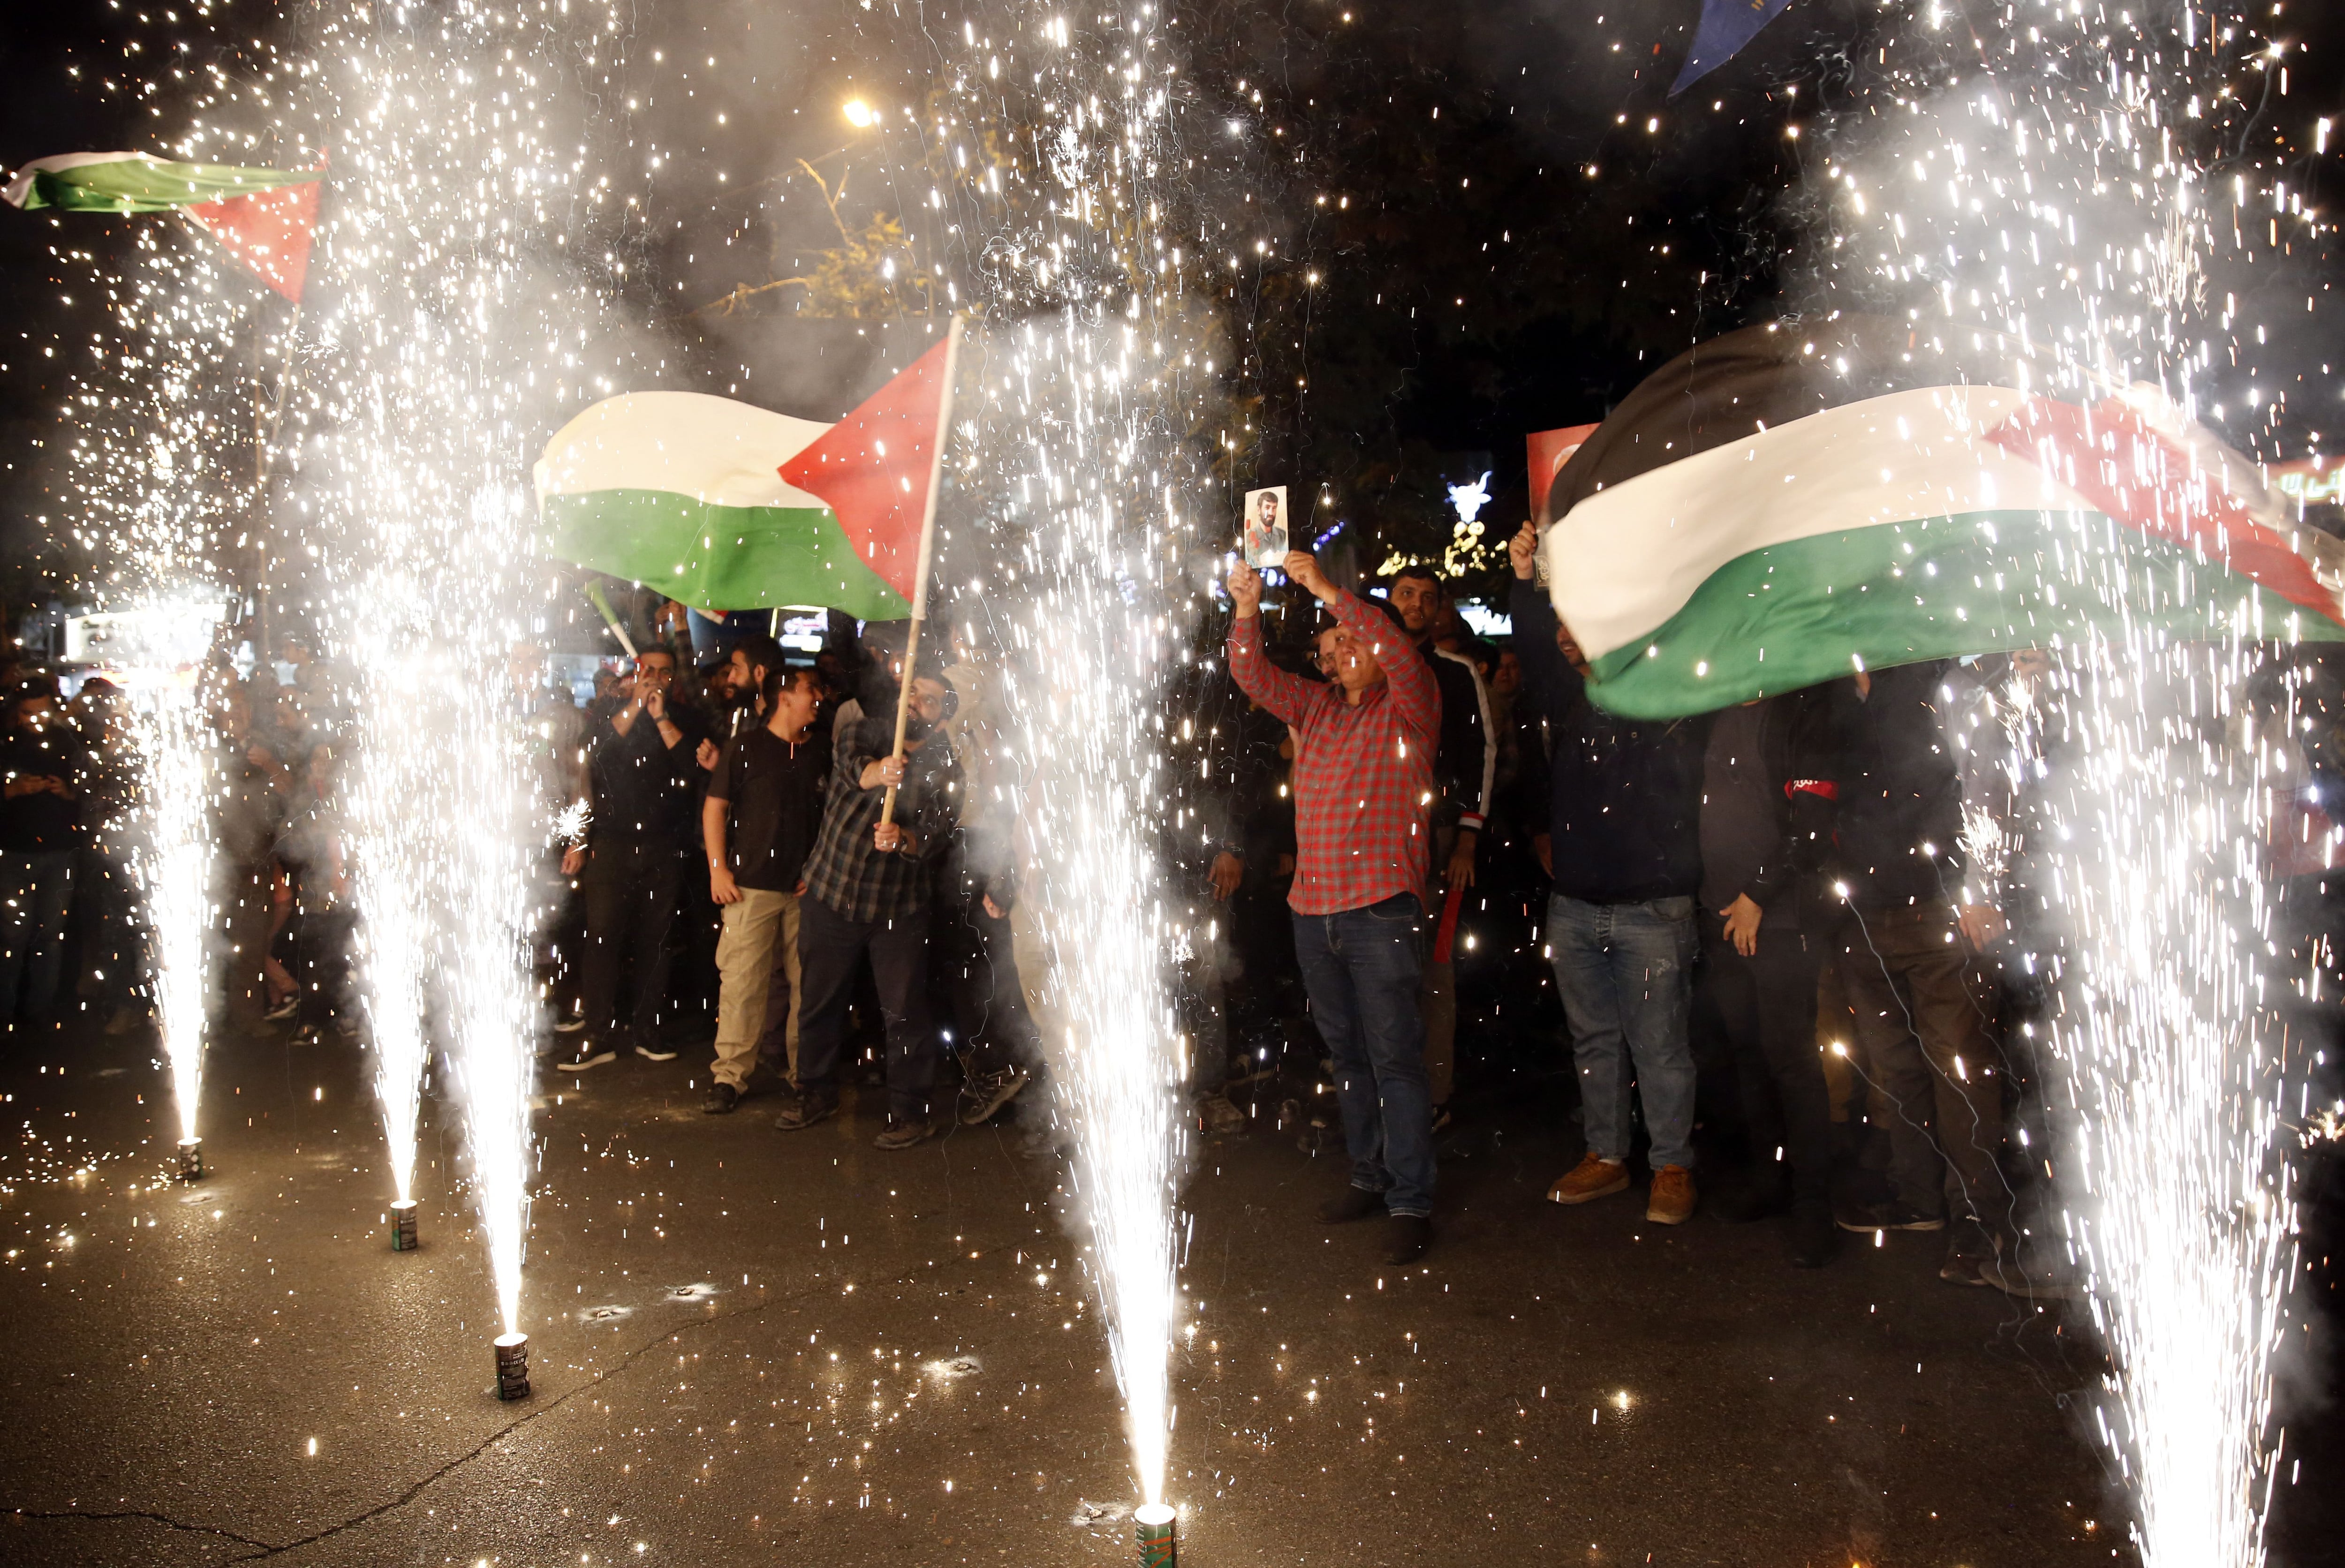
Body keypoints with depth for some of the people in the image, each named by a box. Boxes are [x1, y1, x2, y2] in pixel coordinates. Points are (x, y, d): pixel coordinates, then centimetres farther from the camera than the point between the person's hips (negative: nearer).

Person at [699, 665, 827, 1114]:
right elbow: (715, 808, 2)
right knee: (742, 981, -5)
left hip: (807, 887, 4)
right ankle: (731, 1076, 4)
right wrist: (718, 868, -5)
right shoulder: (746, 748, 0)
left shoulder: (820, 753, 11)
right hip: (752, 886, -3)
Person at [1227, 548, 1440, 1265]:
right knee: (1346, 1055, 15)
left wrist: (1329, 590, -22)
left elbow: (1400, 654, -20)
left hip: (1382, 912, -6)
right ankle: (1369, 1178, 26)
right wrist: (1247, 609, -7)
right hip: (1313, 910, 6)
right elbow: (1252, 674, 10)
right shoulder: (1316, 707, 16)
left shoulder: (1410, 709, -1)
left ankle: (1411, 1203, 1)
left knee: (1394, 1059, -5)